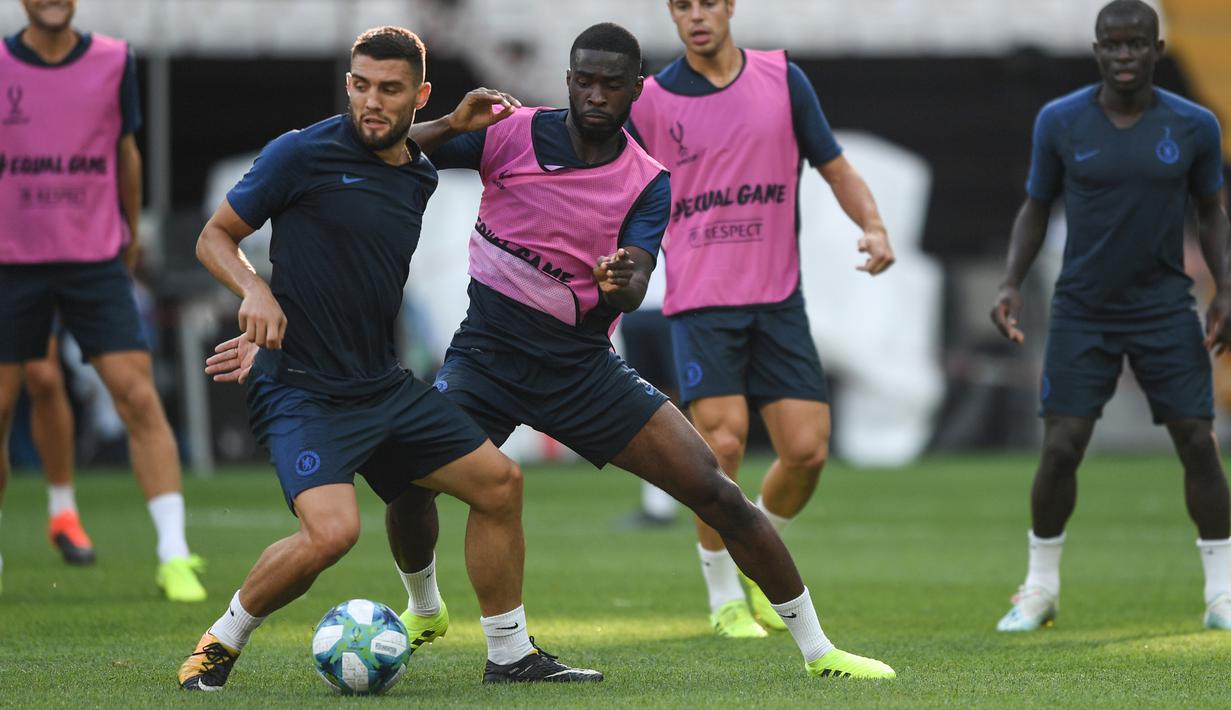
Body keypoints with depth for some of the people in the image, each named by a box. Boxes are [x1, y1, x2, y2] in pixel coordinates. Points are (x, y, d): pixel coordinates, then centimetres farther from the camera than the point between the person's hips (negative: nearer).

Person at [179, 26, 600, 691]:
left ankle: (510, 654, 21)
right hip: (300, 389, -7)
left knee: (498, 481, 6)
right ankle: (219, 644, -4)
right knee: (331, 530, -26)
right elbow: (215, 236, -2)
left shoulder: (420, 177, 10)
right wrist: (254, 290, -21)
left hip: (384, 386, 7)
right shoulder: (303, 153, -8)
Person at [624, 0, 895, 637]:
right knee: (722, 443, -17)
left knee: (807, 449, -5)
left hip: (778, 299, 2)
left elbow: (834, 166, 10)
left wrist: (873, 225, -6)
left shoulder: (782, 80, 6)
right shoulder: (650, 101, 1)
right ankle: (725, 596, 3)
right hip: (699, 303, -2)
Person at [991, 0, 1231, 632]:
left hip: (1166, 308, 0)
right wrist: (1012, 284, -7)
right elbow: (1035, 207, 6)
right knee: (1060, 448, -6)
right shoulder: (1060, 122, -5)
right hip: (1082, 311, 0)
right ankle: (1040, 591, 10)